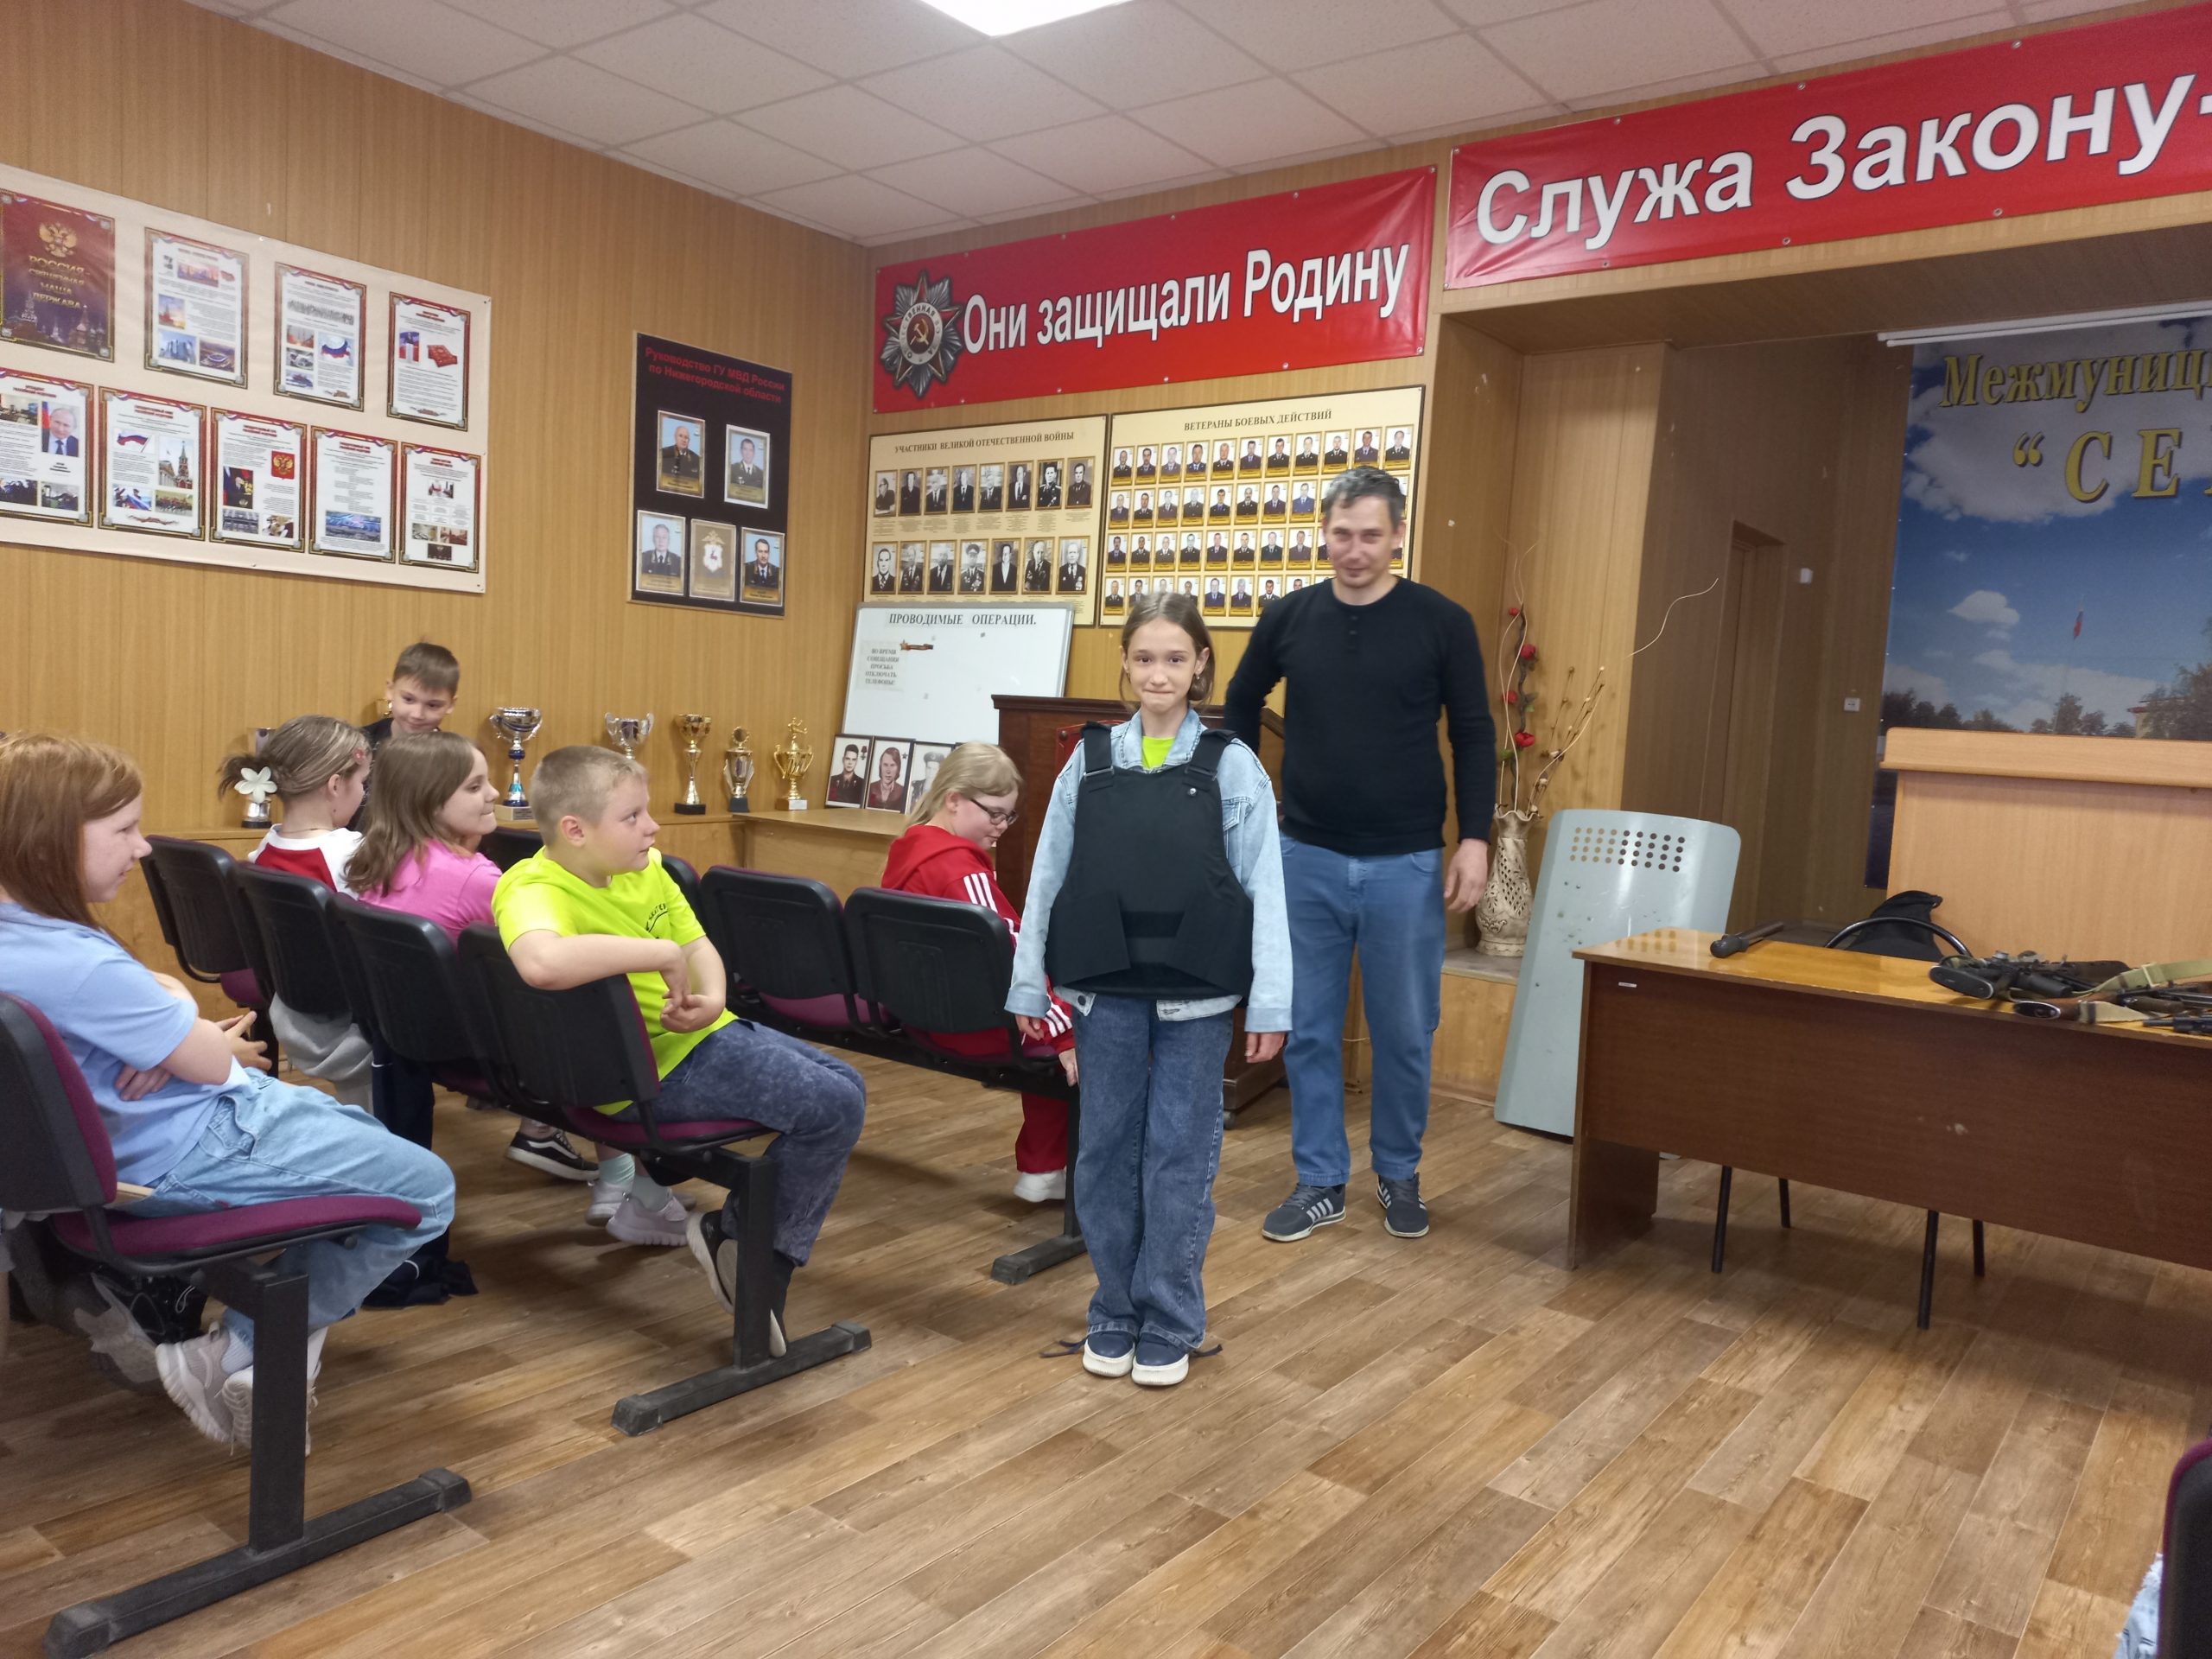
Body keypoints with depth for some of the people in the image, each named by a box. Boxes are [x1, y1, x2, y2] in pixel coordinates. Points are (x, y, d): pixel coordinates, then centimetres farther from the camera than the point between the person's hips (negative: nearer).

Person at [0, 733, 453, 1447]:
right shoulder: (77, 965, -32)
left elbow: (165, 987, 8)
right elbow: (211, 1061, -22)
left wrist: (175, 1033, -13)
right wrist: (213, 1041, 0)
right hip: (195, 1154, -11)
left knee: (364, 1132, 27)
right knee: (427, 1190, -3)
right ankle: (245, 1356, 5)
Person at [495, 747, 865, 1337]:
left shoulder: (644, 867, 5)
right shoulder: (534, 891, -22)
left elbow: (699, 946, 9)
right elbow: (542, 962, -45)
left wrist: (712, 999, -15)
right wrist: (663, 953, -34)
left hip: (702, 1032, 10)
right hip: (655, 1071, -10)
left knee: (845, 1085, 15)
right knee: (833, 1109, -14)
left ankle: (763, 1258, 20)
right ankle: (739, 1239, 6)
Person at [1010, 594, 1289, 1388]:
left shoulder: (1232, 765, -3)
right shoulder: (1089, 760, 3)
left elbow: (1264, 889, -6)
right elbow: (1048, 877, 5)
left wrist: (1270, 1004, -10)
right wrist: (1029, 987, 4)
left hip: (1194, 994, -2)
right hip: (1105, 988, 2)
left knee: (1180, 1154, 6)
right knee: (1106, 1148, 10)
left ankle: (1170, 1323, 21)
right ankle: (1114, 1313, 25)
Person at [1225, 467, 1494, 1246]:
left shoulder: (1441, 622, -5)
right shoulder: (1288, 618, 1)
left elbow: (1473, 736, -1)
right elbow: (1240, 707, 16)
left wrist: (1474, 838, -8)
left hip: (1404, 864, -2)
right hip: (1306, 858, 2)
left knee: (1404, 1032, 9)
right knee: (1308, 1030, 8)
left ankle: (1398, 1174, 30)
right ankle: (1319, 1183, 23)